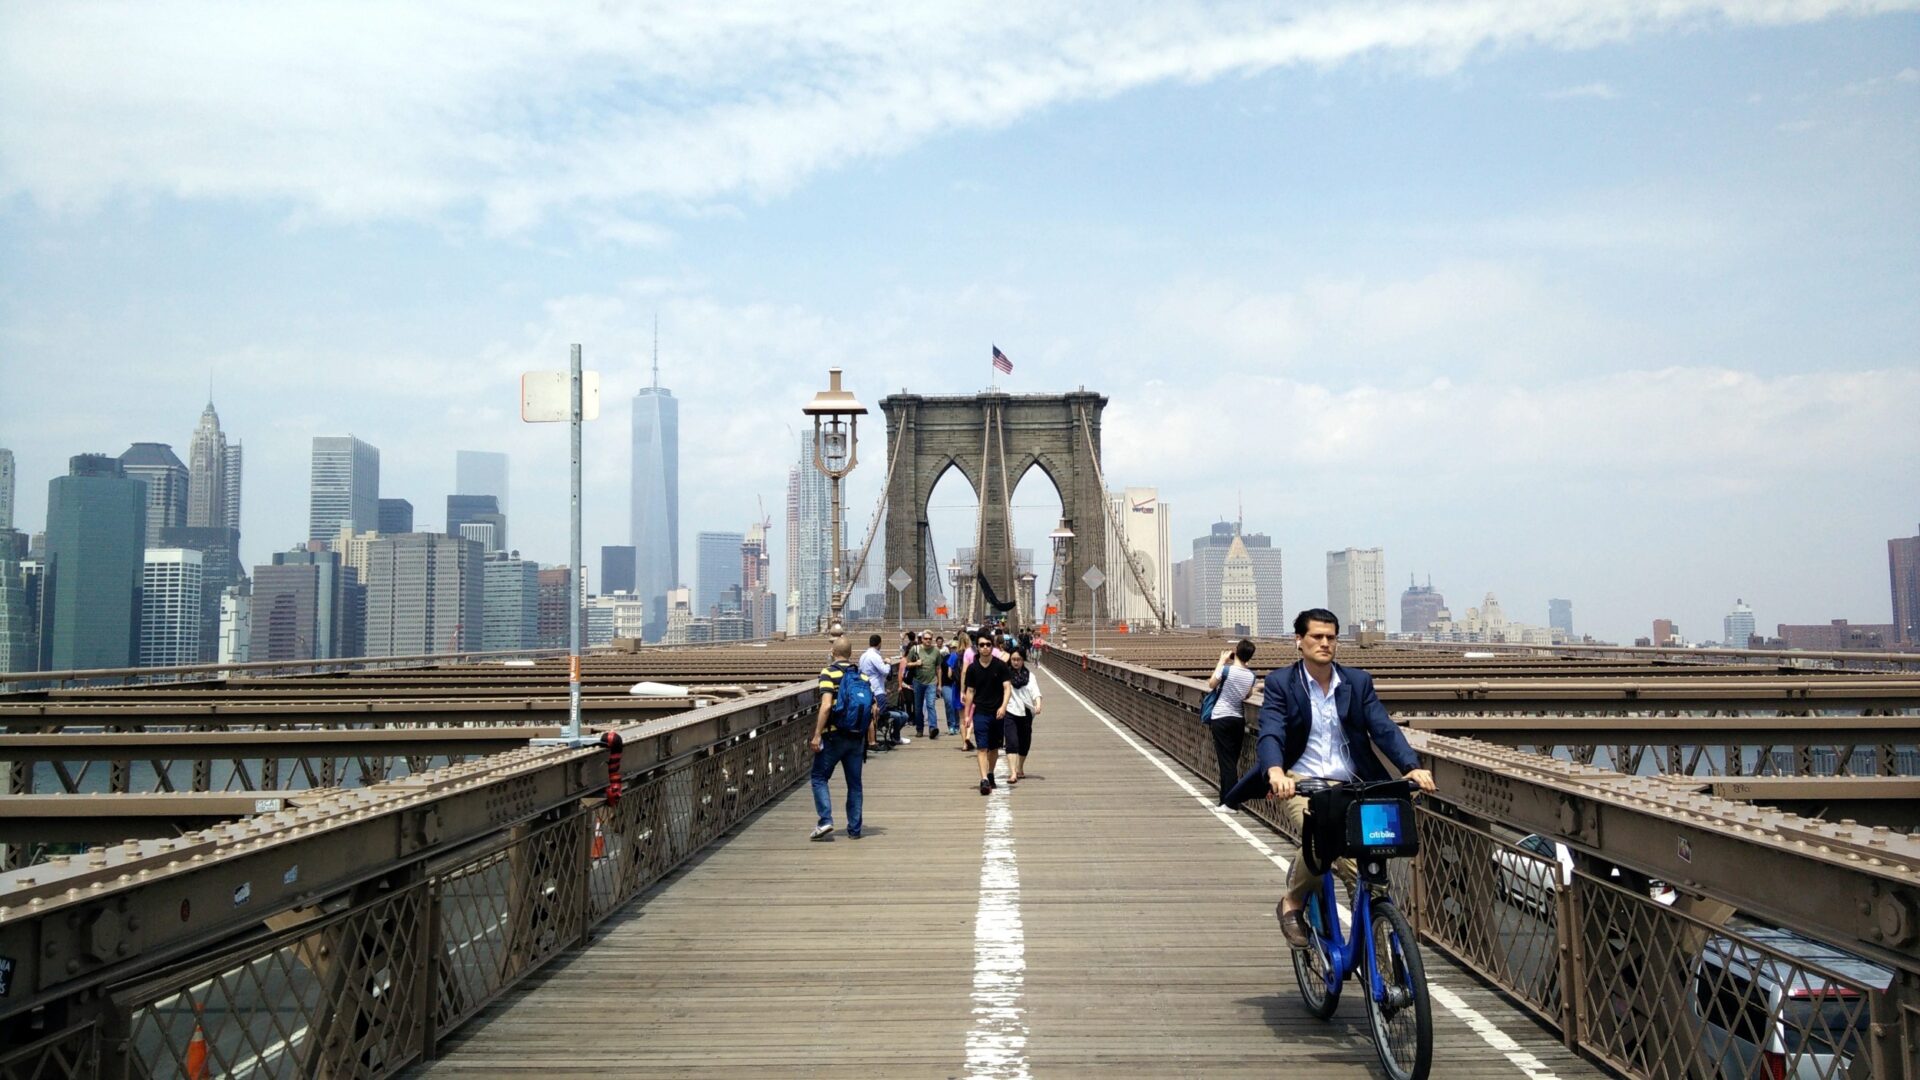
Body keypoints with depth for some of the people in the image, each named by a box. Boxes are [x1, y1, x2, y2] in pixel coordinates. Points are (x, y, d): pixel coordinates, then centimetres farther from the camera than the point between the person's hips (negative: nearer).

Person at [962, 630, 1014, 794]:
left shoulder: (1001, 666, -3)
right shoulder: (972, 668, 1)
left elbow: (1007, 687, -6)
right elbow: (970, 691, 8)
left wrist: (1003, 706, -21)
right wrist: (967, 714, 7)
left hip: (998, 713, 1)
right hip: (980, 713, -1)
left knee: (994, 747, 13)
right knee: (982, 747, -10)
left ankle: (990, 775, 31)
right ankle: (984, 780, -17)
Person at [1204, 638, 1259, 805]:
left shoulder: (1227, 670, -16)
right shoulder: (1251, 675, -1)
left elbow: (1211, 684, 1)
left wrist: (1222, 661, 3)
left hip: (1221, 719, -5)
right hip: (1239, 719, 5)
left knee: (1225, 760, -4)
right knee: (1233, 760, 14)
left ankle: (1229, 802, -8)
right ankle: (1226, 798, 21)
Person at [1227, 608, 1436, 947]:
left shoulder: (1358, 682, 8)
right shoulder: (1280, 683, -1)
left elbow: (1384, 728, -3)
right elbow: (1270, 734, -15)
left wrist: (1412, 766, -22)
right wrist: (1276, 771, -37)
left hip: (1349, 786, 3)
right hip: (1300, 783, -3)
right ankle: (1292, 905, -4)